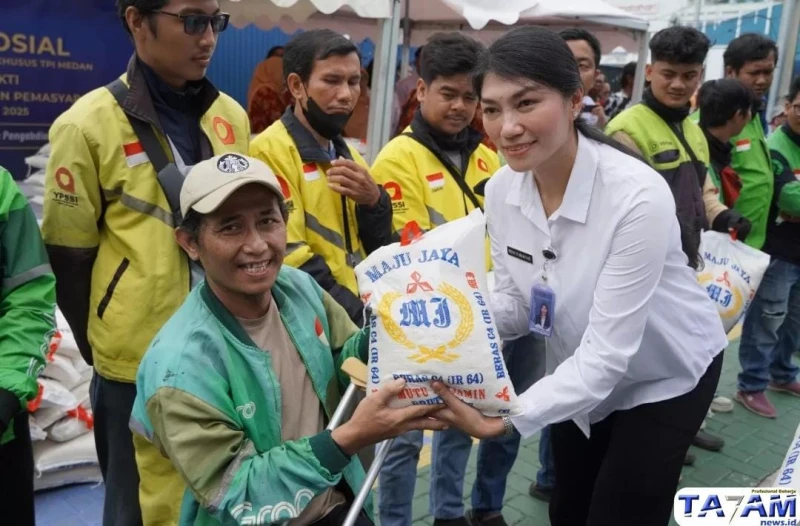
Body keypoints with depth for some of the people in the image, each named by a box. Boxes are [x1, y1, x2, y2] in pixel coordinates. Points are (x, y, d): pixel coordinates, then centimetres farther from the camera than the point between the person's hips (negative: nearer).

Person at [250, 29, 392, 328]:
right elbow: (288, 258, -18)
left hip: (360, 318, 7)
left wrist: (374, 202, -9)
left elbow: (380, 251, 9)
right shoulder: (270, 151, -11)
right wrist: (361, 317, -18)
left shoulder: (349, 156, 12)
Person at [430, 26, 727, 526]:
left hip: (667, 375, -5)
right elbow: (514, 302, -6)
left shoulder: (637, 196, -34)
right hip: (583, 373, 5)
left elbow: (609, 351, -33)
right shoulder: (501, 189, -16)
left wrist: (507, 418, -41)